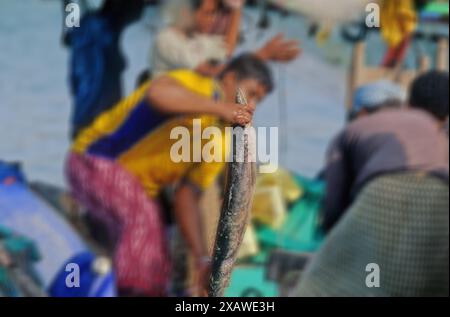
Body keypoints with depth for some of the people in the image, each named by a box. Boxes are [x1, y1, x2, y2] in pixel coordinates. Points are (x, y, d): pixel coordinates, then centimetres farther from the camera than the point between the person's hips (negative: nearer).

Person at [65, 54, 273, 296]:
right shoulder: (191, 85, -21)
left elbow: (187, 197, -3)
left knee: (155, 271, 6)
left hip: (139, 186, 9)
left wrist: (202, 258, -14)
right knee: (142, 215, -33)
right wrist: (220, 108, -46)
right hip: (94, 160, -8)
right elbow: (158, 93, -46)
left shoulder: (221, 143, 1)